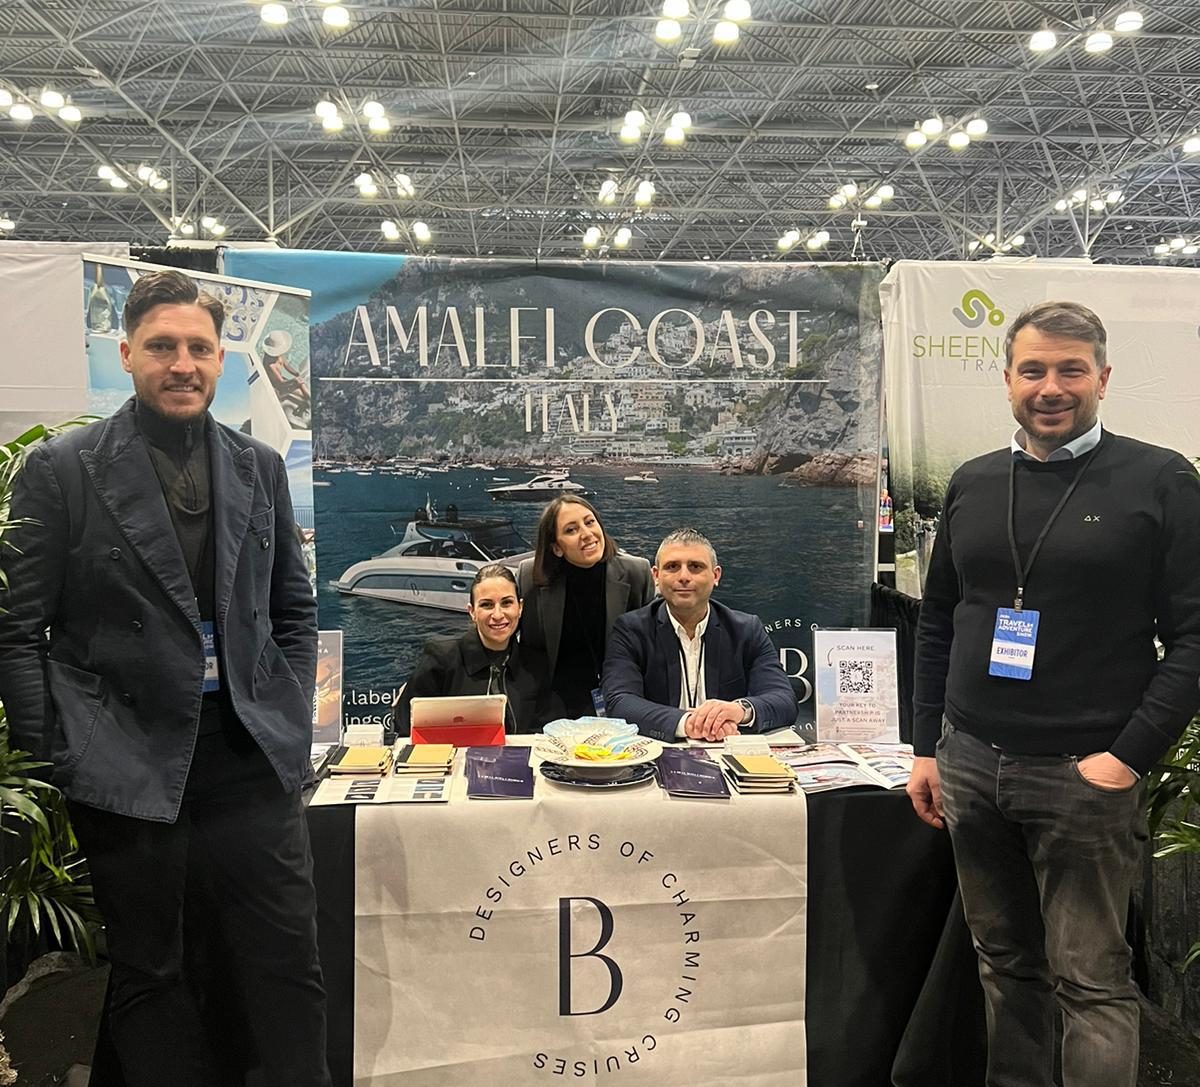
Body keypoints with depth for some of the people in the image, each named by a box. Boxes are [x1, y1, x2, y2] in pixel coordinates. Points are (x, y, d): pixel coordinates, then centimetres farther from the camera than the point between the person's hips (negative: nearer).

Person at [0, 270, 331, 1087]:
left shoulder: (260, 468, 7)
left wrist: (292, 725, 5)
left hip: (253, 757, 3)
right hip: (127, 765, -2)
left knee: (288, 961, 7)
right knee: (150, 973, 13)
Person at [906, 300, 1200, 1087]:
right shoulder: (972, 484, 9)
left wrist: (1130, 757, -14)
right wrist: (928, 747, 10)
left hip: (1085, 775, -4)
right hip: (970, 765, 4)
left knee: (1092, 979, 2)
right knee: (1006, 962, 15)